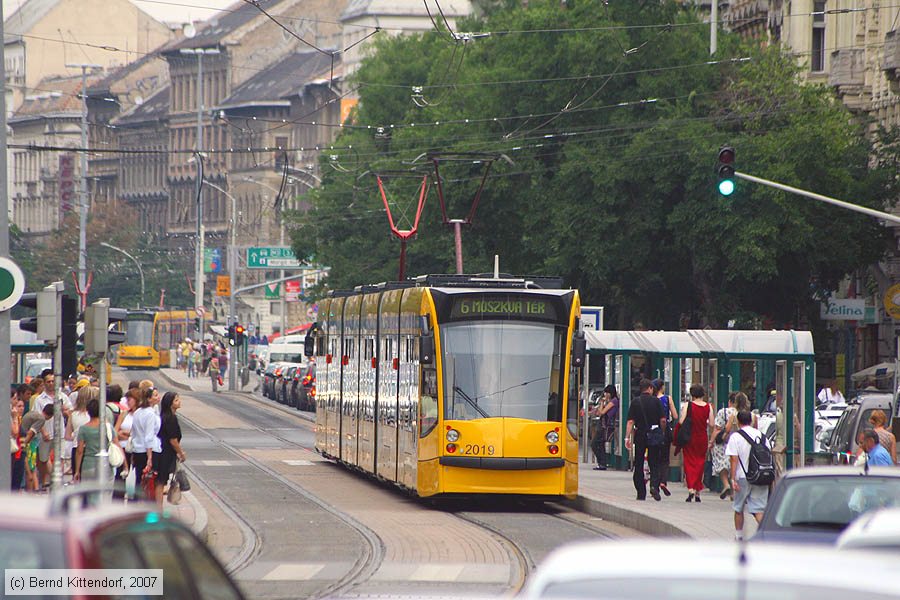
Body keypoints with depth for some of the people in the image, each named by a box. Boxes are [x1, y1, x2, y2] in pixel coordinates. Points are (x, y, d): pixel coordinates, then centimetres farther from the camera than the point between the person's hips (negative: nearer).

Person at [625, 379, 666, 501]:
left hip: (640, 435, 1)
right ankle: (654, 485, -20)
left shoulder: (635, 402, 0)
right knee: (654, 463, 5)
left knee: (639, 465, 9)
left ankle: (641, 493, 10)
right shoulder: (656, 401, -2)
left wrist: (627, 437, -6)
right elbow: (663, 420, -4)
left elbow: (630, 421, -6)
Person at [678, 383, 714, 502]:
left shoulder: (687, 405, -9)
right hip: (702, 438, 2)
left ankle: (690, 489, -17)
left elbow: (681, 422, -15)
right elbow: (712, 424, -4)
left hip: (689, 438, -2)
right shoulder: (708, 407, -3)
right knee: (700, 462, 13)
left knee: (689, 462, 3)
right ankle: (698, 493, 17)